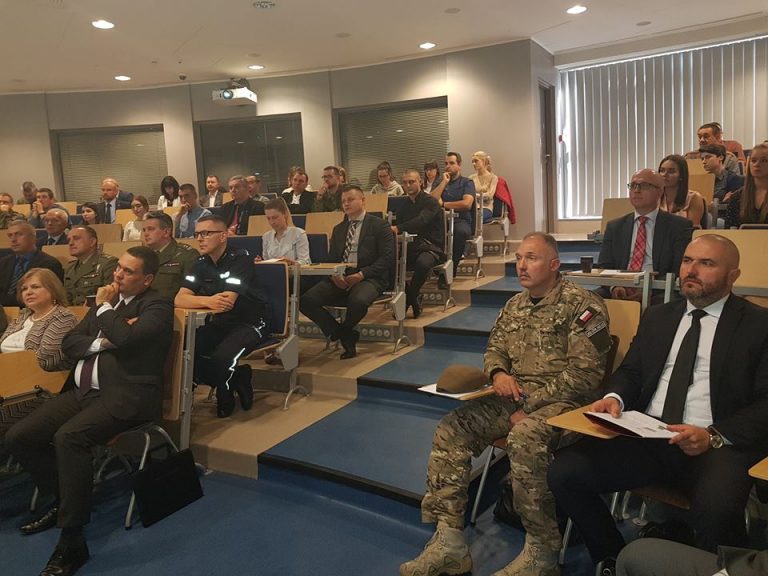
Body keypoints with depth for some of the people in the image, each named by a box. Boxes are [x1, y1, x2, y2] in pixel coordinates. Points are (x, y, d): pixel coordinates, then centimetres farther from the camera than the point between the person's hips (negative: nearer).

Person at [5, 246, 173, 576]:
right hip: (82, 392, 8)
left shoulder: (157, 307, -5)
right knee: (17, 438, -3)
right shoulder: (108, 301, 18)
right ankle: (63, 499, 17)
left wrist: (104, 307, -5)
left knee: (68, 438, -31)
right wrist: (101, 342, -8)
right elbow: (69, 342, 13)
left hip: (124, 396, -8)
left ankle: (72, 542, -20)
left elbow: (127, 337, -24)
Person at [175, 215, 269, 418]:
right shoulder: (201, 263, 4)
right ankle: (236, 379, 3)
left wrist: (197, 301, -18)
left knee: (221, 357, -31)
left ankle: (225, 397, 3)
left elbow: (227, 302, -28)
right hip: (220, 324, 7)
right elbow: (180, 299, -9)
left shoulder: (240, 259, -16)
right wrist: (207, 301, -30)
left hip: (249, 323, -6)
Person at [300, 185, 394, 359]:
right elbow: (331, 259, 18)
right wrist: (334, 275, -6)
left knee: (358, 301, -39)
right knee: (306, 301, -18)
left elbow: (387, 258, -5)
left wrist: (361, 274, -17)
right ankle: (346, 336, -6)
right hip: (339, 278, 5)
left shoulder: (379, 226, 4)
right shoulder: (338, 229, 23)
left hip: (368, 277, -5)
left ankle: (343, 331, -1)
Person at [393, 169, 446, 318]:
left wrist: (398, 229, -36)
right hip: (410, 247, 6)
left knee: (422, 263, -39)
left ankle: (409, 298, -14)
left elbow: (421, 221, -22)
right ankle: (413, 300, -8)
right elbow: (399, 227, 14)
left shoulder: (430, 202, -3)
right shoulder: (403, 206, 19)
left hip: (431, 247, -6)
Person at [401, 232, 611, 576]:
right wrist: (498, 372, -4)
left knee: (524, 439, -37)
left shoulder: (582, 305, -8)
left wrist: (531, 406, -18)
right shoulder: (515, 305, 14)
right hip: (514, 397, 7)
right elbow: (494, 348, 21)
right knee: (451, 431, -12)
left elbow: (584, 373, -14)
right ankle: (449, 542, -8)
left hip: (561, 402, -7)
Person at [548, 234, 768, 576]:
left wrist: (714, 436, -19)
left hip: (717, 444, -4)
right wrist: (615, 398, -5)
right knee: (563, 472, -17)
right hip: (646, 435, 4)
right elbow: (630, 371, 19)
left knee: (716, 509, -37)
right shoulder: (657, 317, 20)